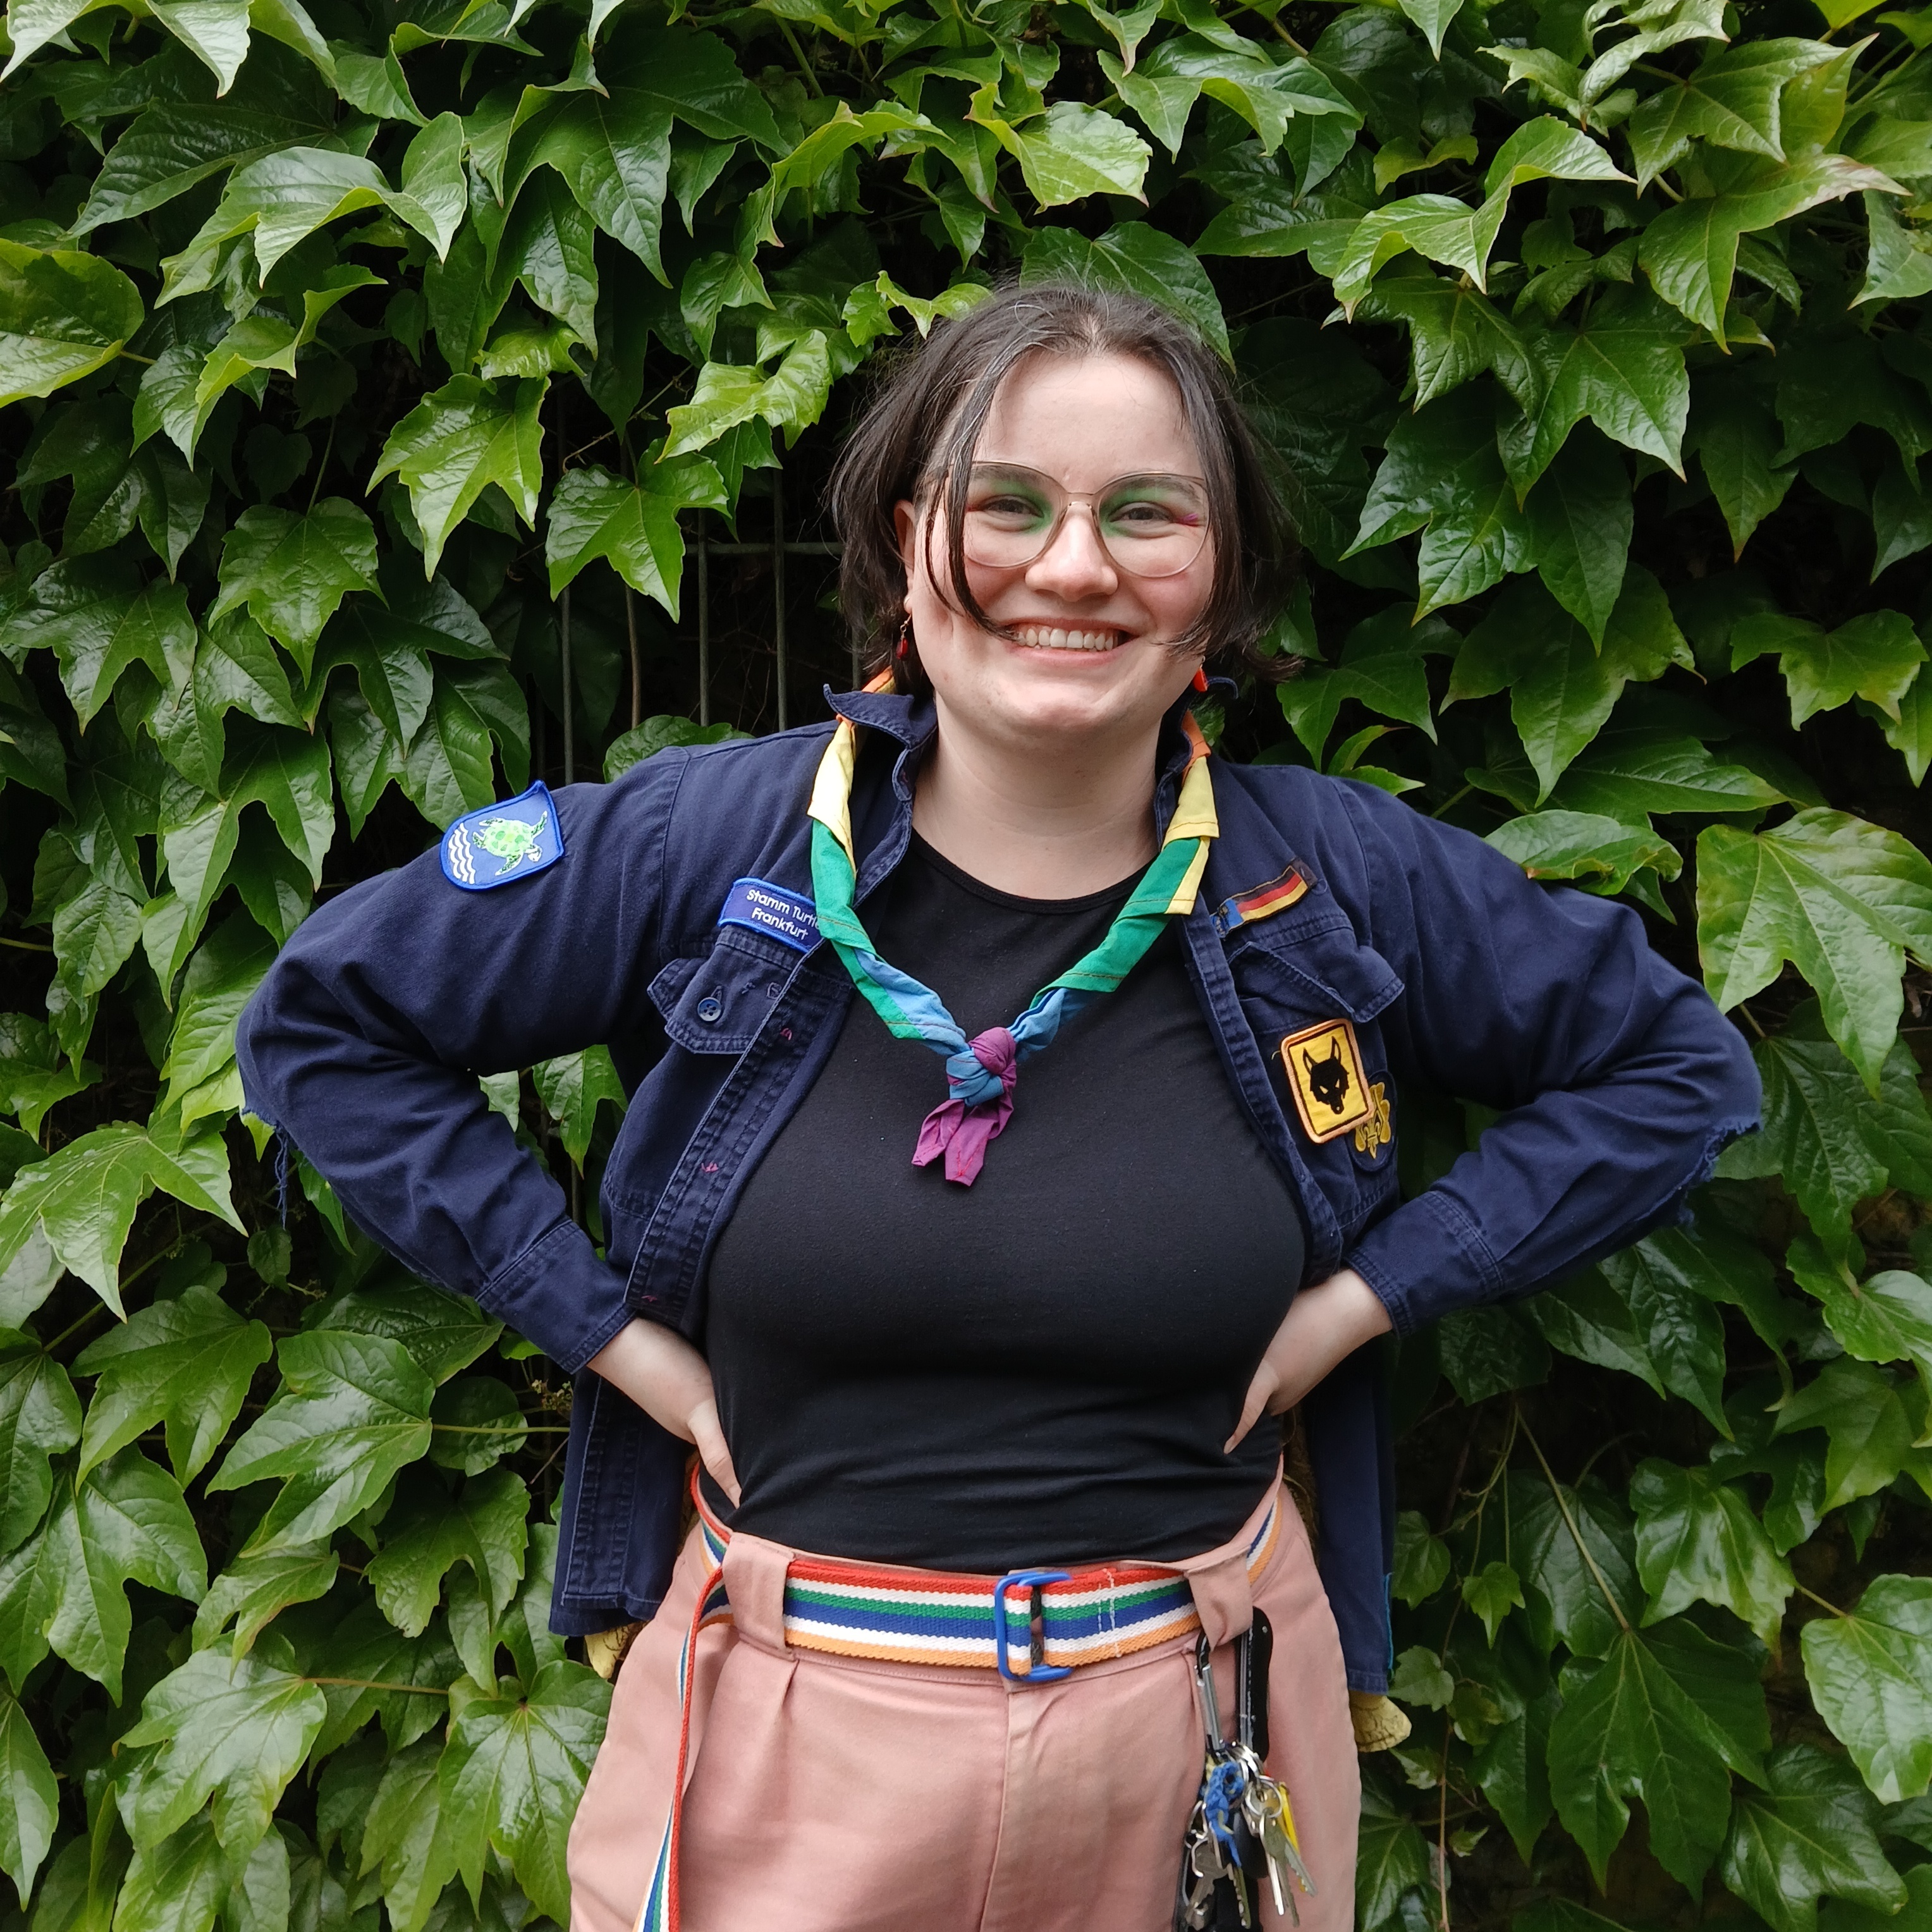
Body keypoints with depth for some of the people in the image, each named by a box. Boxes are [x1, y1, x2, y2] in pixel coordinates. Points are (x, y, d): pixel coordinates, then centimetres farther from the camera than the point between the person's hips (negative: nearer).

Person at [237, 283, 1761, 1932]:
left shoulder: (1339, 875, -7)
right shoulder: (709, 844, -11)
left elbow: (1683, 1066, 6)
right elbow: (323, 1020, 0)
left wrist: (1376, 1287, -6)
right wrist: (604, 1322, -8)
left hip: (1200, 1735, 2)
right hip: (792, 1743, -1)